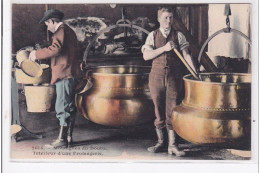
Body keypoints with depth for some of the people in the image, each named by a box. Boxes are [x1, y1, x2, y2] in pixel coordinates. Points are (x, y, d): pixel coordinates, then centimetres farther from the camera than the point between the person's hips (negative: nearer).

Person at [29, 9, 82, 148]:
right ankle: (68, 137, 15)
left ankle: (62, 139, -7)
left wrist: (37, 54, -15)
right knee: (69, 106, 10)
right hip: (71, 74, 10)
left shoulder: (61, 31, -9)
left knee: (62, 107, -9)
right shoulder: (69, 31, 22)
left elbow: (55, 49, -24)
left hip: (64, 75, -10)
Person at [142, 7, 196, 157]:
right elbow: (146, 55, -3)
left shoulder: (178, 35, 8)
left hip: (174, 76, -1)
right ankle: (161, 142, 17)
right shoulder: (153, 35, 8)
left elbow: (186, 54, 0)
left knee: (171, 110, -3)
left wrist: (195, 71, -13)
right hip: (157, 75, 1)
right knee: (159, 110, 6)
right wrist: (164, 48, -14)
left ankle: (173, 144, 1)